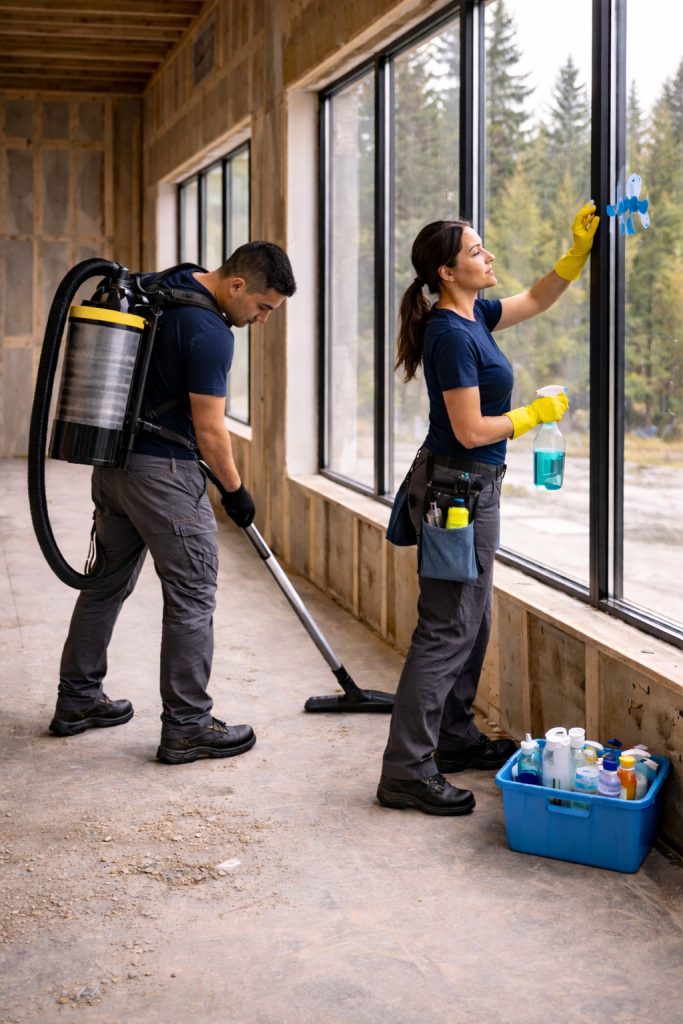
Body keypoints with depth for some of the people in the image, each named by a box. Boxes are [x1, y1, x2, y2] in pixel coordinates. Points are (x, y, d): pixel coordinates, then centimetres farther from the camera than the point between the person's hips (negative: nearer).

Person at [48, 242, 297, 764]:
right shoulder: (209, 333, -20)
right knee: (192, 595, -1)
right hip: (164, 469, -9)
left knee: (107, 581, 17)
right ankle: (187, 726, 4)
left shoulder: (163, 287, 8)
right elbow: (209, 432, -17)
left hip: (113, 460, 9)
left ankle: (77, 700, 27)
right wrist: (235, 489, -2)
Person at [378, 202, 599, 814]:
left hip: (474, 488, 10)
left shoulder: (474, 317, 8)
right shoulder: (452, 335, -20)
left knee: (472, 622, 18)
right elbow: (471, 430, -21)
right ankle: (407, 772, -4)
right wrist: (536, 413, -8)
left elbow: (538, 300, 24)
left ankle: (455, 739, 31)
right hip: (457, 489, -10)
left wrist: (581, 249, 13)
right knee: (446, 631, -8)